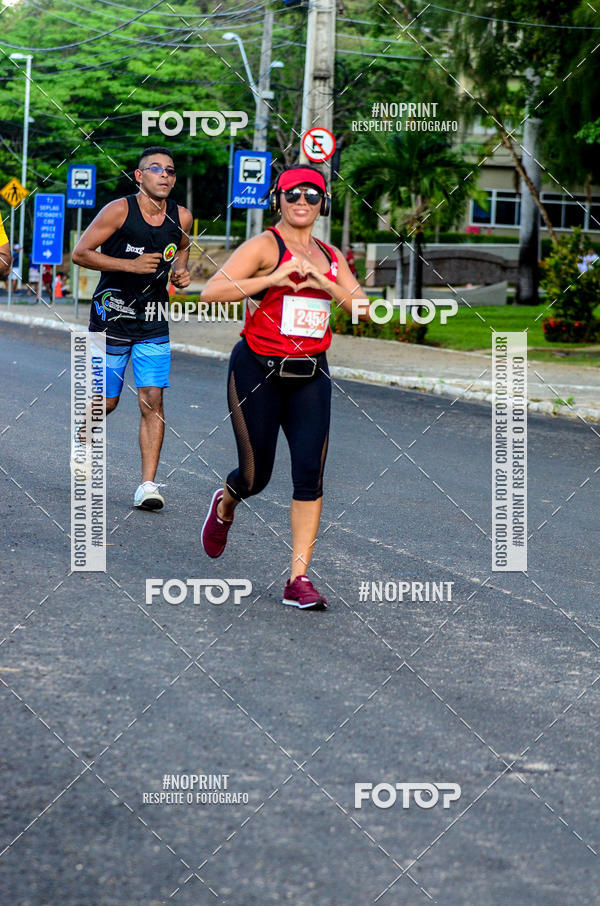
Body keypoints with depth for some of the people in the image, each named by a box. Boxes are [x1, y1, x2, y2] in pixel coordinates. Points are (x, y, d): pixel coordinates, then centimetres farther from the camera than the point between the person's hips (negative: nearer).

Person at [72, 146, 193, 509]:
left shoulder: (182, 217, 0)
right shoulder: (119, 211, -13)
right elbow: (80, 253, -13)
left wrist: (181, 269, 1)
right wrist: (130, 265, -22)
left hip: (154, 325, 3)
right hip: (111, 317, -3)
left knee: (153, 400, -8)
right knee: (106, 401, 6)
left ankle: (148, 484, -8)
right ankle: (84, 438, 41)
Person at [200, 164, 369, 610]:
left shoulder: (331, 256, 11)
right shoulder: (265, 246, -7)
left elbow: (364, 308, 3)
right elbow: (211, 291, -18)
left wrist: (322, 282, -12)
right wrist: (275, 278, -24)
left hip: (310, 376, 4)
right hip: (258, 371, -4)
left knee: (310, 472, -10)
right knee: (256, 476, 3)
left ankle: (299, 579, -7)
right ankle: (226, 503, 41)